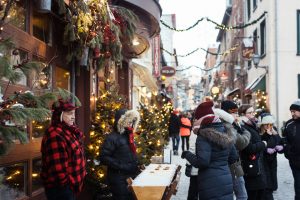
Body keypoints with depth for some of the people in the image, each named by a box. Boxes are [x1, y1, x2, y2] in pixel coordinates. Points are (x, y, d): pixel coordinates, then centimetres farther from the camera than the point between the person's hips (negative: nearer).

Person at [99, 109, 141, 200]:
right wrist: (121, 166, -22)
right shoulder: (112, 138, -14)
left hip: (132, 177, 8)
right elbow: (103, 157, -21)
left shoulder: (128, 136, 11)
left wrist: (136, 164, 8)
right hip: (119, 179, -8)